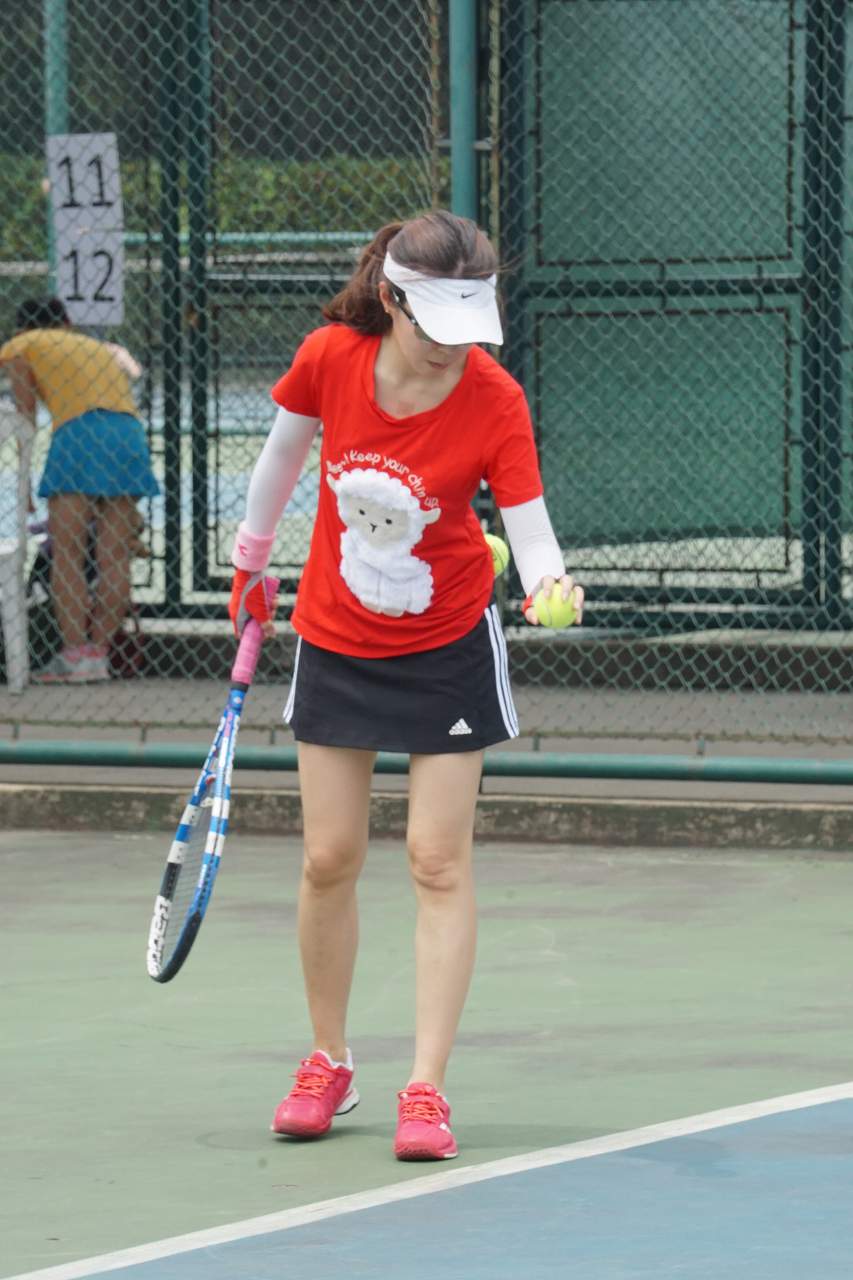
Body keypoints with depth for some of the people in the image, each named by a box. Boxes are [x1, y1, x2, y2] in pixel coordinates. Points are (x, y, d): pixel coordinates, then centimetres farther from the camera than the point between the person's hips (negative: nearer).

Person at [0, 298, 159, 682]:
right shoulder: (105, 350, 32)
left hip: (78, 436, -5)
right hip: (129, 434, 5)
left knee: (66, 557, -5)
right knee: (114, 560, 4)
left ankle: (75, 654, -11)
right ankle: (98, 651, 3)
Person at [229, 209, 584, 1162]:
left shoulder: (494, 401, -22)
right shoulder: (330, 358, -17)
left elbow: (530, 529, -25)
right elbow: (283, 452, 4)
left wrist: (550, 585, -48)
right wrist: (251, 556, 16)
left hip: (447, 651, -2)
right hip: (335, 644, 2)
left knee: (439, 862, -5)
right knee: (329, 860, 4)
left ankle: (426, 1090, -2)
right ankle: (328, 1066, 23)